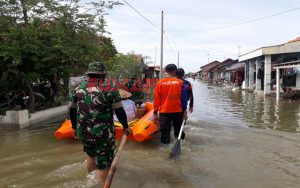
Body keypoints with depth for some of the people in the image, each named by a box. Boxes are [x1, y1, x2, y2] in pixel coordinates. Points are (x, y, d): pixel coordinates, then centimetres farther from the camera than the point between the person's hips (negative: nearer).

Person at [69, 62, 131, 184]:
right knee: (103, 165, 6)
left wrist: (74, 127, 25)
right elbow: (120, 112, -9)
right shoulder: (110, 90, -10)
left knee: (90, 156, 30)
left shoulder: (78, 90, 3)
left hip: (84, 133, 6)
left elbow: (72, 111, 11)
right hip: (103, 134, -6)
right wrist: (125, 127, 6)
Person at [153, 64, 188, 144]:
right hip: (178, 111, 1)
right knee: (178, 130, 19)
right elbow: (184, 98, -1)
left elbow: (156, 99, -2)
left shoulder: (159, 83, -5)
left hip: (164, 112, -1)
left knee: (165, 132, 5)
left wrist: (155, 113, 5)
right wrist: (184, 110, 7)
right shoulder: (180, 82, -4)